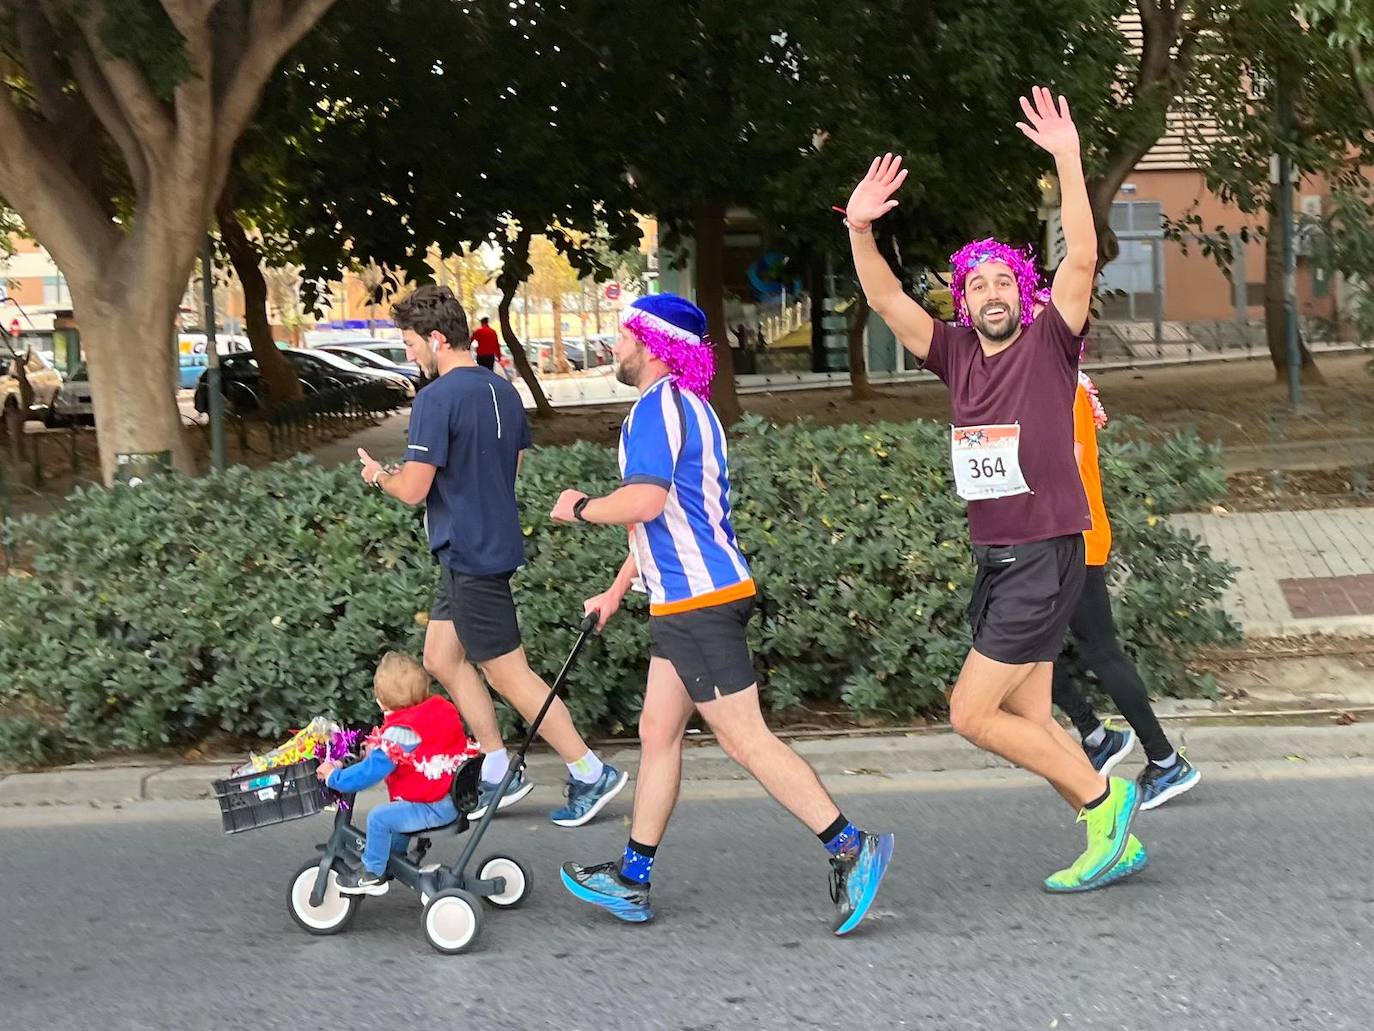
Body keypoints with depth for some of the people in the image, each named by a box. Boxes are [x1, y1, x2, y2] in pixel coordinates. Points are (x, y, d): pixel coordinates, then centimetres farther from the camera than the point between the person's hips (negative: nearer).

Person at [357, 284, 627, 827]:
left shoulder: (436, 399, -19)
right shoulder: (502, 390, 9)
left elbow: (413, 490, -20)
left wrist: (379, 475, 1)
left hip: (470, 554, -10)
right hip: (496, 539, 10)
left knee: (509, 673, -2)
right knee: (442, 658, 17)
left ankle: (591, 774, 3)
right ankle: (498, 772, 20)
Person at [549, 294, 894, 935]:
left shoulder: (658, 407, -14)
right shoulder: (684, 405, 19)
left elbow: (644, 502, -27)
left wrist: (582, 508, -8)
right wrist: (616, 591, 30)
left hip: (699, 602, -11)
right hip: (687, 600, 11)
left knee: (744, 739, -8)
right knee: (657, 731, 13)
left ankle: (850, 849, -6)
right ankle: (631, 880, 18)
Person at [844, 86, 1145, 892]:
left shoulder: (1049, 344, -6)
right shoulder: (958, 353, 8)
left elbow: (1082, 261, -19)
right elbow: (887, 302, 3)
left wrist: (1068, 161, -26)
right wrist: (862, 230, -12)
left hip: (1045, 556, -7)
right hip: (995, 559, 7)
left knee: (972, 713, -9)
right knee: (1026, 719, 10)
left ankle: (1105, 797, 4)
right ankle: (1114, 842, 20)